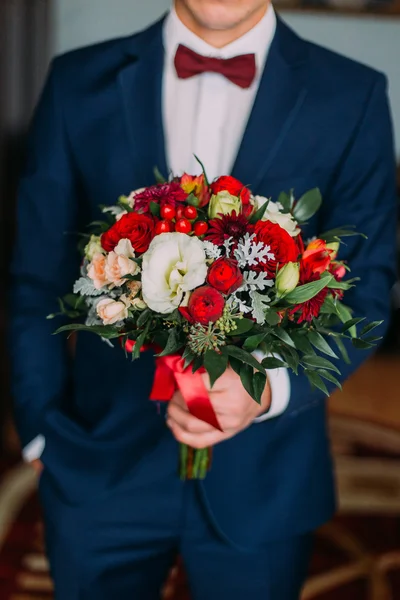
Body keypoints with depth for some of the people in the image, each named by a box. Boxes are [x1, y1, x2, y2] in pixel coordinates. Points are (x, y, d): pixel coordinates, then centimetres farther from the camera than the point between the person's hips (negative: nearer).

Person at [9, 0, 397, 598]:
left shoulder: (352, 98, -6)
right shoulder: (79, 83, -3)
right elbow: (41, 276, 3)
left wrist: (271, 386, -21)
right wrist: (42, 428, 5)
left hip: (262, 474, 0)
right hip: (100, 463, 1)